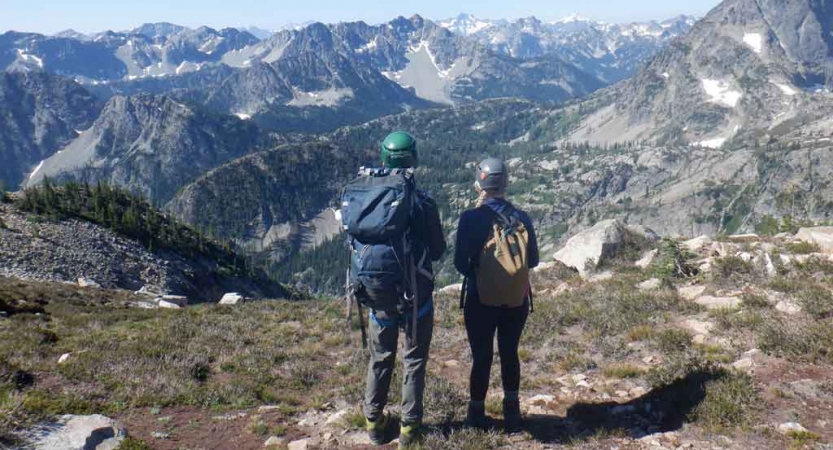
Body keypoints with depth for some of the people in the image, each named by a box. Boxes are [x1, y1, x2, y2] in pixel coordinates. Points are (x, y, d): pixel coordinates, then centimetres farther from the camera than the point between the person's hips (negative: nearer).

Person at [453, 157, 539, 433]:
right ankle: (512, 414, 24)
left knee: (482, 356, 11)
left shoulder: (471, 218, -14)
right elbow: (532, 260, 4)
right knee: (510, 353, 18)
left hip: (481, 298, -3)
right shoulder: (521, 218, -4)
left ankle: (477, 415, 23)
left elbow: (460, 262, -11)